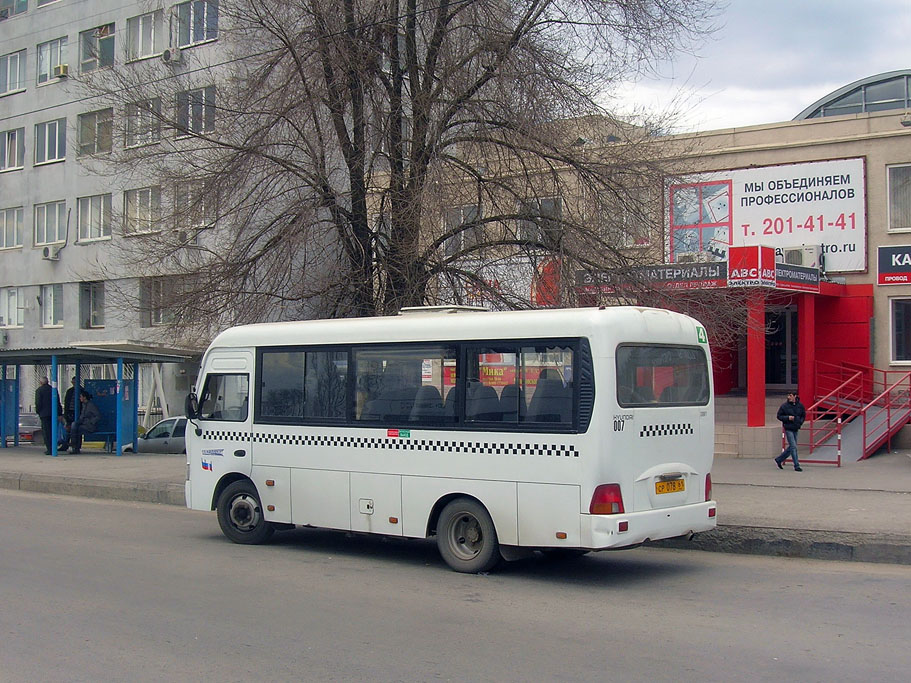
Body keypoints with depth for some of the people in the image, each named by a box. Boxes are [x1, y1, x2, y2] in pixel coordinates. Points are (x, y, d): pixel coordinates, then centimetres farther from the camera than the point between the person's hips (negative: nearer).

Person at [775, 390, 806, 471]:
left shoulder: (800, 405, 4)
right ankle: (796, 466, -5)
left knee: (791, 447, 11)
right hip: (788, 429, -5)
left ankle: (778, 460, 27)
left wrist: (800, 422, 0)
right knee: (793, 447, -9)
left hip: (796, 429, 5)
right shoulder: (784, 405, -7)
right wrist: (787, 418, -17)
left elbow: (803, 415, 17)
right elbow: (779, 416, -2)